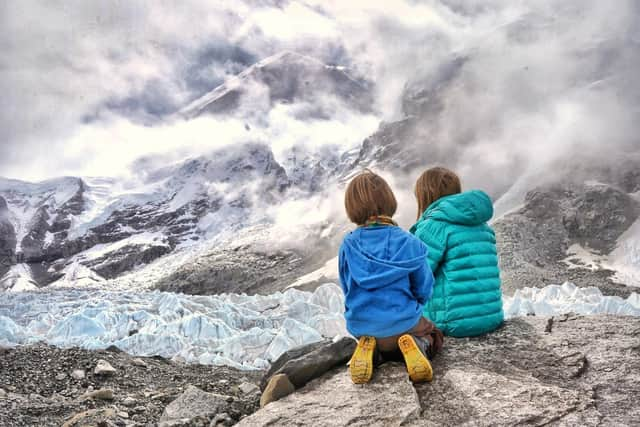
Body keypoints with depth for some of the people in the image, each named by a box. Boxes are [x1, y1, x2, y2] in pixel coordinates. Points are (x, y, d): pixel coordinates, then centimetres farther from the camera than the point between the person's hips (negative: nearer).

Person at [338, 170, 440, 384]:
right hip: (403, 323, -2)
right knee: (431, 333, 30)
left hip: (361, 326, 2)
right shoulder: (410, 243, -12)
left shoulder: (348, 245, -8)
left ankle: (370, 350, -1)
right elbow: (424, 290, -5)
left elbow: (347, 288, 4)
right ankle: (419, 346, -7)